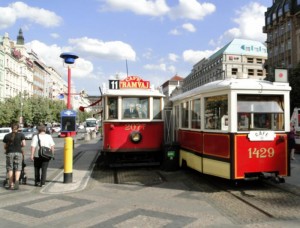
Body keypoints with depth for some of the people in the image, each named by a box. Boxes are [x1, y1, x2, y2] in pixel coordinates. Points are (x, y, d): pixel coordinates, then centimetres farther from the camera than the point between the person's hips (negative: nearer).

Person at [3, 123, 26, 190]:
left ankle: (11, 184, 11)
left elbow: (5, 147, 8)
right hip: (18, 153, -1)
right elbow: (24, 144, -3)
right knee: (18, 168, 3)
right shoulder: (21, 135, 1)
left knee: (10, 168, 11)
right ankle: (16, 181, -17)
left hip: (9, 153, 1)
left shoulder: (7, 136, 6)